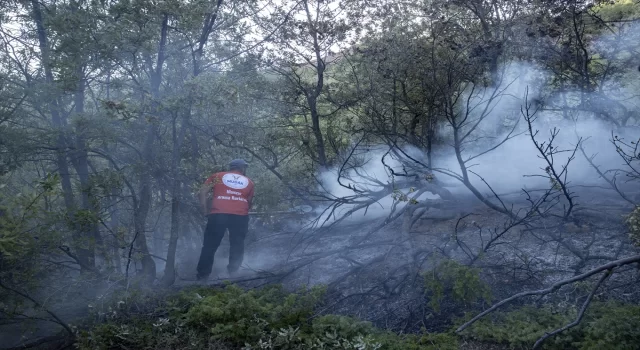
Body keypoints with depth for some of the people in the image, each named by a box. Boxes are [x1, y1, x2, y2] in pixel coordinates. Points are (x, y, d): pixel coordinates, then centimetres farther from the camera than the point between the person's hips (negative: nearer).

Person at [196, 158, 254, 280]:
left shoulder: (217, 176, 18)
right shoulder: (249, 182, 21)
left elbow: (203, 192, 9)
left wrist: (205, 210, 11)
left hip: (218, 214, 0)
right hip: (240, 216, 0)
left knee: (210, 246, 7)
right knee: (237, 246, 10)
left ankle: (202, 276, 8)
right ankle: (232, 275, 5)